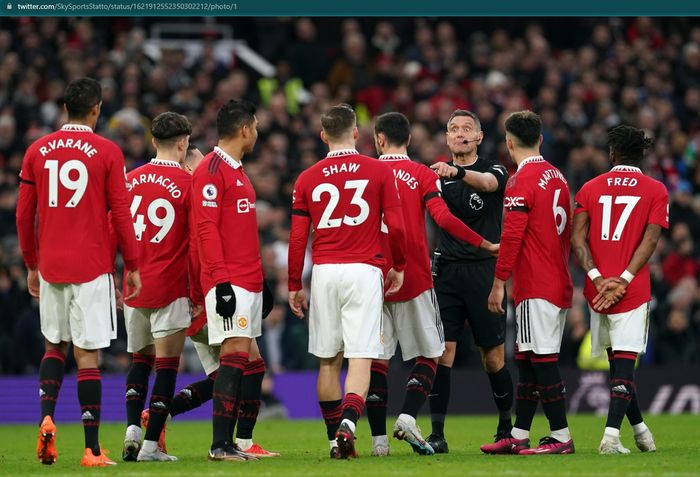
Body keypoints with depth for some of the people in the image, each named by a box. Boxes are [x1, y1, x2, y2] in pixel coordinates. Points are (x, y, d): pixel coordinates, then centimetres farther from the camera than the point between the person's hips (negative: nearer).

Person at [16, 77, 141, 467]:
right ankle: (92, 450, -2)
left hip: (50, 267, 3)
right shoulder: (107, 152, -4)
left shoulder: (37, 151, 6)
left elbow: (24, 216, 8)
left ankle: (47, 417, -3)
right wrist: (133, 267, 4)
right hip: (92, 267, -3)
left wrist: (32, 265, 19)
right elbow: (121, 214, -5)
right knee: (88, 355, -2)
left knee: (54, 345, 20)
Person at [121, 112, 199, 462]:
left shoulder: (132, 179, 5)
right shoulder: (188, 183, -8)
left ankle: (132, 429, 2)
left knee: (140, 360, 18)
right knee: (166, 364, 2)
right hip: (170, 288, -5)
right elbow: (196, 241, -7)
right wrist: (199, 291, 1)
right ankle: (151, 444, -1)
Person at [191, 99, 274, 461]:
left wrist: (261, 279, 23)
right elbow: (207, 228, -16)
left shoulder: (237, 171, 21)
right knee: (235, 354, -14)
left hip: (249, 282, 10)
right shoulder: (212, 170, -9)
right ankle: (220, 445, -15)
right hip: (228, 282, -10)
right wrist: (221, 281, -22)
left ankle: (227, 443, 8)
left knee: (245, 360, 6)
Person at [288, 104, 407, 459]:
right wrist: (399, 266, 15)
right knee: (360, 357, -5)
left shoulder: (307, 179, 6)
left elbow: (298, 237, 5)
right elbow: (396, 226, -1)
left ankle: (335, 439, 14)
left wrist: (294, 286, 13)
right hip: (364, 270, -2)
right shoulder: (379, 171, 1)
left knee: (329, 360, 10)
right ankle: (348, 422, -27)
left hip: (324, 272, 2)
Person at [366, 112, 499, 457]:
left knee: (375, 358, 5)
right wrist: (485, 244, -5)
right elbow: (444, 218, -13)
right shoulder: (422, 175, -1)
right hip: (415, 280, -2)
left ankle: (378, 438, 2)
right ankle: (407, 418, -11)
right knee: (429, 354, 8)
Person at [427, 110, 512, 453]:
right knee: (442, 351, -7)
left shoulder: (494, 171, 1)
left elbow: (487, 183, -24)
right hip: (447, 270, 2)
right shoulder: (439, 174, 12)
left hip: (484, 270, -2)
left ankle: (506, 427, 20)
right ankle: (437, 434, -7)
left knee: (493, 356, 2)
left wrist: (458, 172, -45)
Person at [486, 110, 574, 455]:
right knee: (526, 360, 13)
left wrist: (499, 283, -13)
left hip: (535, 286, -9)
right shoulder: (557, 177, 14)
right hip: (558, 283, 9)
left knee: (543, 361, -8)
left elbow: (512, 236, -17)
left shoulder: (521, 181, -13)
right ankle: (518, 436, 16)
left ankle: (561, 436, -8)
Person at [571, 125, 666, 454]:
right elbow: (650, 241, -9)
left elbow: (578, 239, -2)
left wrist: (597, 278, -8)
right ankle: (611, 436, -19)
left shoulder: (590, 189, 9)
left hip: (598, 290, 3)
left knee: (619, 363, 15)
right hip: (632, 291, -3)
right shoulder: (655, 191, 3)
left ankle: (639, 429, 27)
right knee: (624, 364, -5)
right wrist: (623, 280, -13)